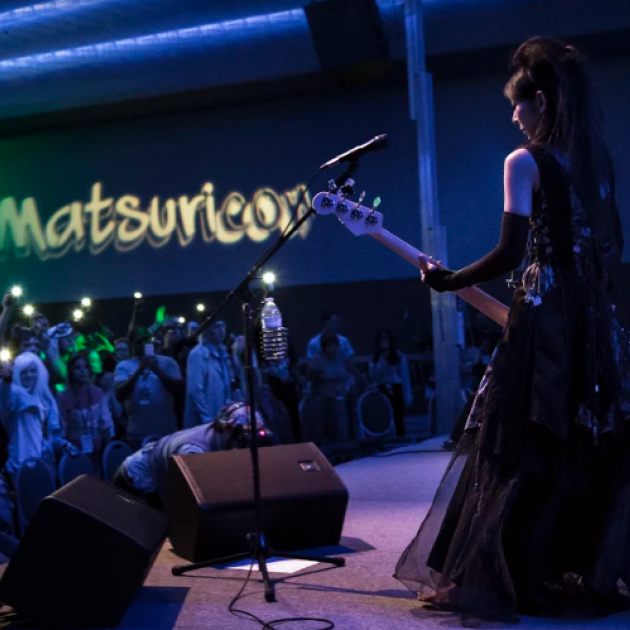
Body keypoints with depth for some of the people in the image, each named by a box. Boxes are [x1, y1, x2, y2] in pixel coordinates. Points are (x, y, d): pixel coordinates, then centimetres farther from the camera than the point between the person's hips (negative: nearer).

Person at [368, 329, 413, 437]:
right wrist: (382, 362, -6)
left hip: (395, 391, -2)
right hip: (381, 392, 2)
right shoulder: (376, 358, 12)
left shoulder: (399, 356, 4)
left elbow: (405, 377, 1)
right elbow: (373, 377, 3)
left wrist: (407, 397, -5)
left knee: (397, 419, -4)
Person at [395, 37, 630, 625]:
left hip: (543, 313, -6)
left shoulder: (524, 162, -9)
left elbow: (511, 253, -15)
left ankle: (517, 574, 3)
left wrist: (448, 280, -4)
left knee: (522, 445, 0)